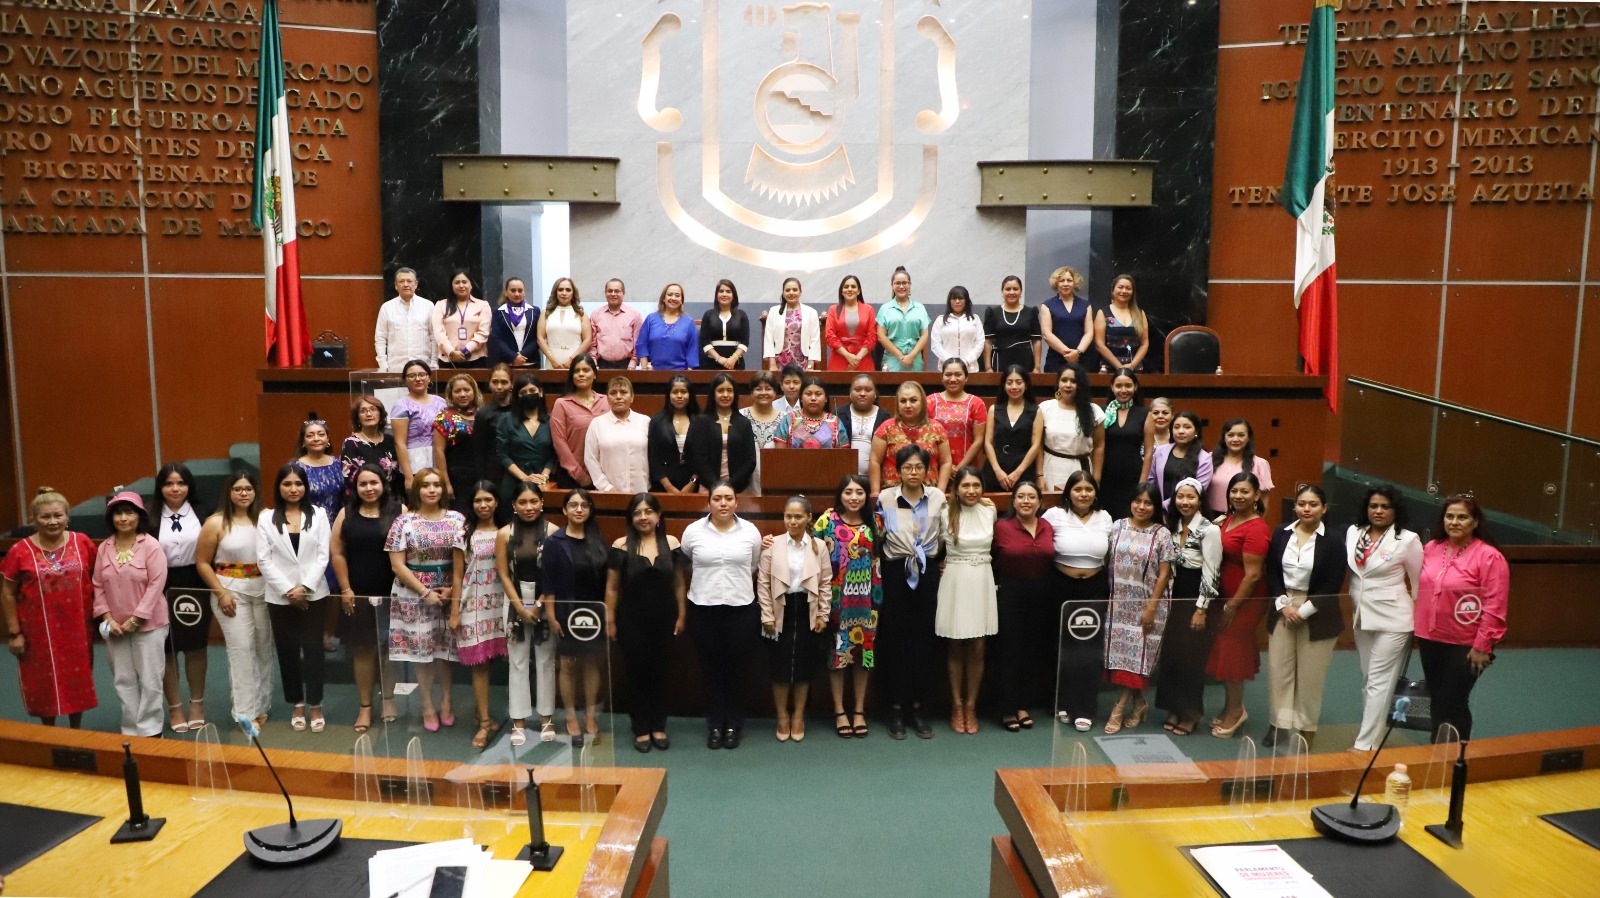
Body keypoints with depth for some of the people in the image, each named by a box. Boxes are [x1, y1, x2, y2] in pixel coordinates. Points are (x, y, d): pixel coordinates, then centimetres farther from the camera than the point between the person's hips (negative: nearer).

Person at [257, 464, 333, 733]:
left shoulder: (318, 515, 2)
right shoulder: (266, 518, 1)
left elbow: (323, 556, -2)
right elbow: (263, 560, -3)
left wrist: (305, 587, -12)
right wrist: (288, 590, -10)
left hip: (313, 594, 0)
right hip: (280, 597, 1)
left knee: (313, 649, 2)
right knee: (287, 651, 8)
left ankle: (315, 706, 12)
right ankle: (298, 705, 20)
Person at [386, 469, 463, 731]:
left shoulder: (457, 519, 1)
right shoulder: (403, 522, -5)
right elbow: (397, 565, -7)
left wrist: (453, 589, -11)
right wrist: (425, 592, -12)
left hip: (450, 594, 1)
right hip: (415, 595, -1)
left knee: (446, 648, 9)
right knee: (421, 649, 6)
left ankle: (446, 700, 25)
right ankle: (428, 705, 19)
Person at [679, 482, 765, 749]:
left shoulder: (750, 531, -1)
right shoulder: (693, 531, -3)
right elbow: (684, 563, 14)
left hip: (741, 609, 0)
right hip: (703, 610, 0)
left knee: (737, 666, 7)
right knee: (710, 666, 8)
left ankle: (734, 722, 23)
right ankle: (715, 722, 22)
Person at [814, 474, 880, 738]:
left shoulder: (874, 522, 3)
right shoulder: (827, 520, -6)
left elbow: (881, 556, 12)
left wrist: (879, 594, 5)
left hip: (866, 596, 3)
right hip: (837, 597, -3)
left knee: (864, 650, 8)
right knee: (838, 650, 3)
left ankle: (860, 711, 20)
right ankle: (839, 711, 15)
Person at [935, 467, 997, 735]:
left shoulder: (990, 510, 3)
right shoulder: (947, 513, -5)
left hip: (982, 582, 2)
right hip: (955, 582, -2)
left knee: (977, 648, 5)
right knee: (956, 646, 5)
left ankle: (971, 705, 17)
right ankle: (956, 705, 17)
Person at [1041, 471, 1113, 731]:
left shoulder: (1105, 517, 6)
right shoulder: (1055, 515, -6)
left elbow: (1110, 556, 13)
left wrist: (1113, 592, 12)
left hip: (1095, 590, 2)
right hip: (1063, 589, -2)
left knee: (1091, 649, -1)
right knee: (1064, 648, 7)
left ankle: (1084, 709, 7)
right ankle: (1064, 703, 20)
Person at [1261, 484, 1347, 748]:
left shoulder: (1333, 541, -8)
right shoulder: (1281, 535, 2)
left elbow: (1333, 585, -10)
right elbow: (1271, 573, 3)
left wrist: (1303, 611, -13)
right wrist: (1284, 605, -9)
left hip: (1317, 616, -3)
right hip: (1283, 609, 3)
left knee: (1310, 674, 5)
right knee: (1278, 669, 5)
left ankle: (1307, 727, 20)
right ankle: (1278, 723, 17)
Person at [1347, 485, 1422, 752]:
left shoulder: (1408, 540, -11)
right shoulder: (1353, 532, 2)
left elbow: (1419, 581, -3)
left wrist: (1419, 620, 2)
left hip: (1392, 619, -5)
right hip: (1361, 617, 5)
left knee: (1379, 681, -4)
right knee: (1367, 678, 15)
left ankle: (1365, 743, -1)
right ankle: (1370, 728, 29)